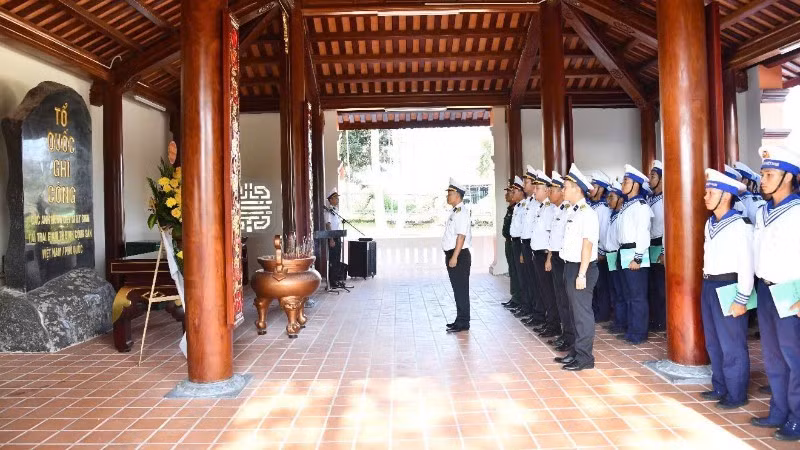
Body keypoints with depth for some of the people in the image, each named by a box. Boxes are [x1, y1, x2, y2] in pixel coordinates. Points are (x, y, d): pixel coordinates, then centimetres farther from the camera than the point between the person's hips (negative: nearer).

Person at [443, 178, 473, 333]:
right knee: (457, 289, 15)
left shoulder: (461, 212, -15)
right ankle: (460, 320, 24)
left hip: (459, 255, -10)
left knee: (461, 289, -2)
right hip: (453, 255, 10)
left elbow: (461, 236, -21)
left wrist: (454, 257, -23)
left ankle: (463, 322, 5)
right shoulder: (455, 212, 15)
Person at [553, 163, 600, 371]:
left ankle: (584, 357, 10)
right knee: (575, 311, 17)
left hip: (581, 268, -9)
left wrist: (581, 274, -21)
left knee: (582, 312, 0)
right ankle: (576, 351, 29)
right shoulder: (572, 212, 12)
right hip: (570, 266, 9)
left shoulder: (587, 213, -15)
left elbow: (587, 245, -19)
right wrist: (571, 271, 12)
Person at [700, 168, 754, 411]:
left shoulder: (740, 225, -14)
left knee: (732, 346, 3)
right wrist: (707, 285, 14)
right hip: (709, 287, 8)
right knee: (714, 343, 17)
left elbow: (747, 265, -15)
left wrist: (742, 300, -15)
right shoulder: (710, 224, 9)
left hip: (728, 288, -8)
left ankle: (737, 395, 17)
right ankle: (720, 388, 31)